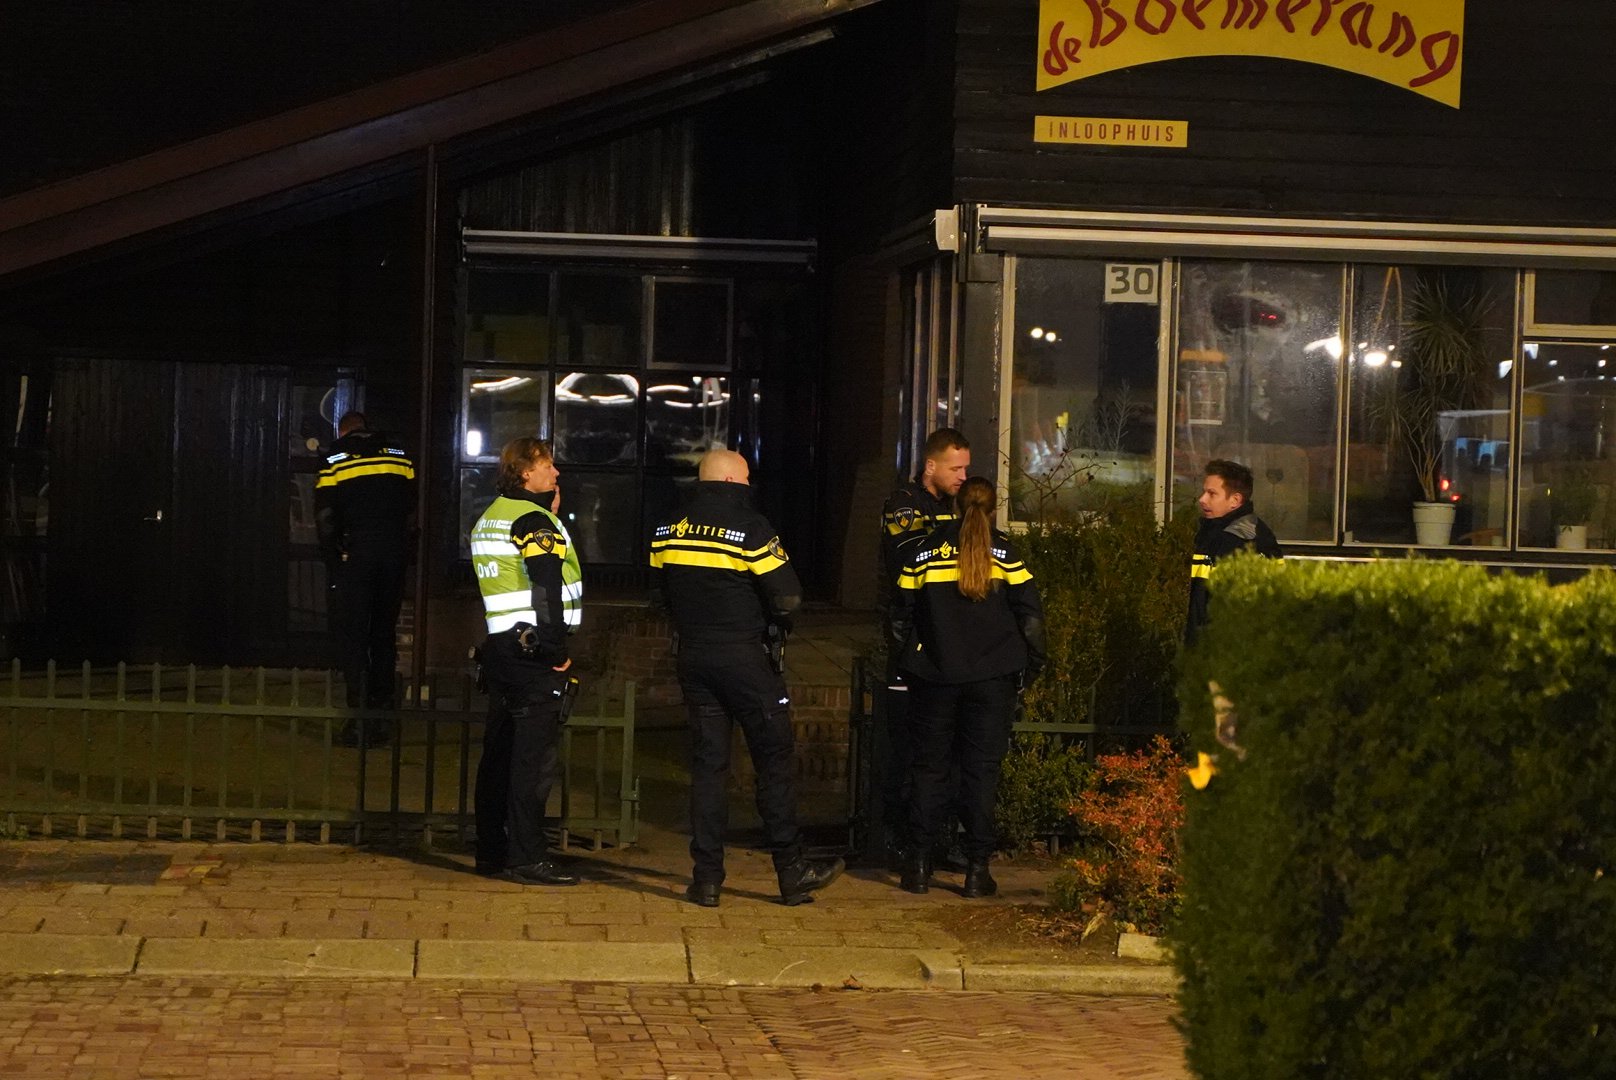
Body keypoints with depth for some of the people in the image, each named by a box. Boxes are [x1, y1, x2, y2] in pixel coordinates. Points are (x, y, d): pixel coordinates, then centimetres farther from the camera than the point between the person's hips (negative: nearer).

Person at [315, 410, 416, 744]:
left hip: (355, 555, -3)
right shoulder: (400, 454, 9)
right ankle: (382, 711, 14)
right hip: (395, 553, 3)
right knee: (384, 633, 13)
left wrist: (332, 561, 4)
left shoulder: (335, 459, 1)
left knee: (351, 636, 1)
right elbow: (413, 509, 8)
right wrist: (405, 551, 12)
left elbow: (325, 517, -2)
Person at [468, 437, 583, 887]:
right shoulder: (533, 519, -12)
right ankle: (527, 858, -8)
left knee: (499, 752, 12)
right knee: (534, 756, -8)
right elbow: (548, 590, -19)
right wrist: (557, 651, -14)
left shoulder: (488, 519, 17)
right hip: (534, 649, -9)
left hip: (500, 644, 9)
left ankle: (491, 851, 17)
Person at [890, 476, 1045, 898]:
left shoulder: (923, 553, 5)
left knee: (930, 765, 9)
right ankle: (977, 869, 1)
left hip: (935, 676, 1)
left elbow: (901, 618, 8)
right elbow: (1030, 614, -2)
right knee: (982, 768, 2)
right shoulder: (1003, 552, 0)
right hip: (993, 677, -1)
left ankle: (919, 863, 8)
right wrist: (1030, 666, 8)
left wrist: (907, 664, 19)